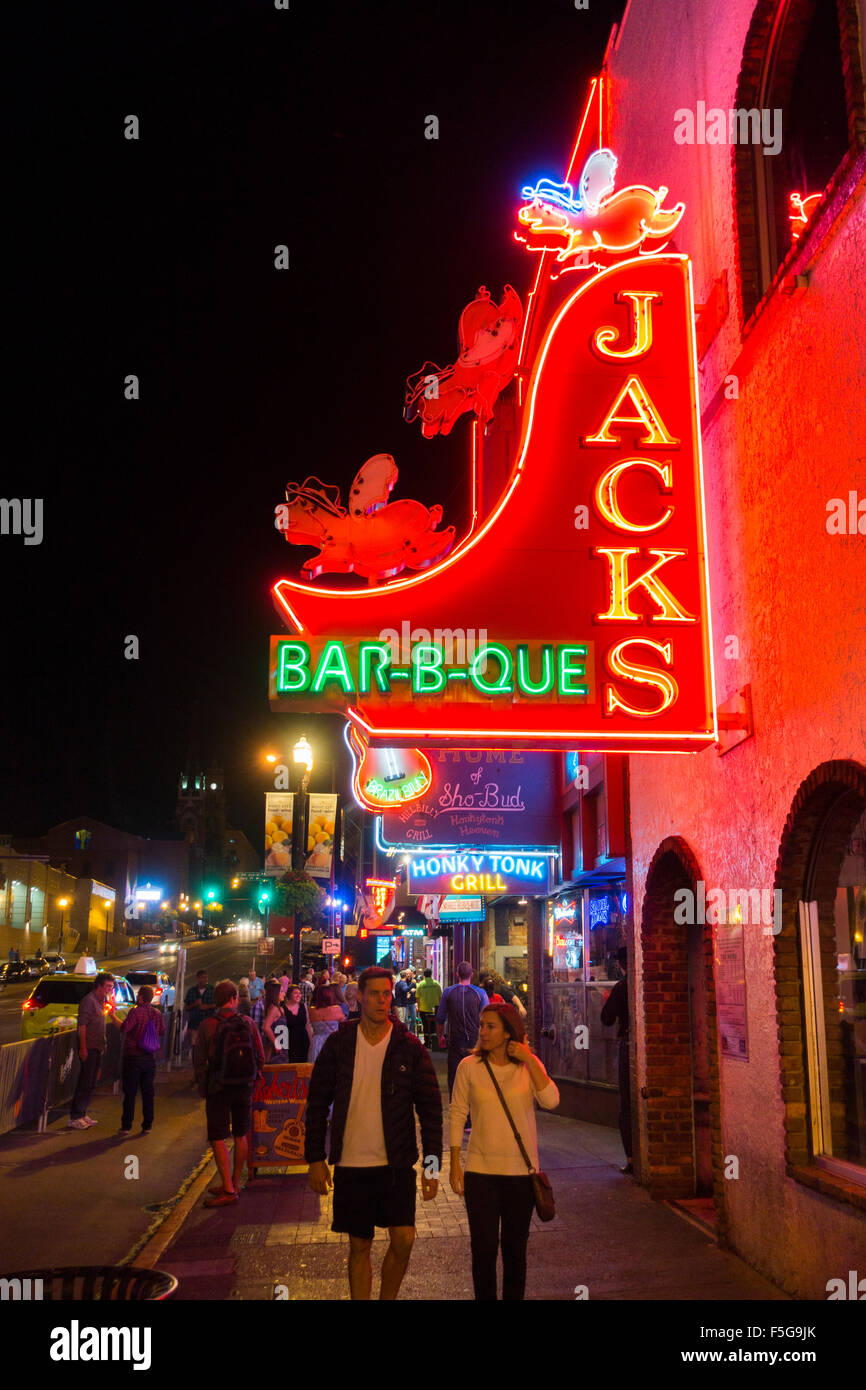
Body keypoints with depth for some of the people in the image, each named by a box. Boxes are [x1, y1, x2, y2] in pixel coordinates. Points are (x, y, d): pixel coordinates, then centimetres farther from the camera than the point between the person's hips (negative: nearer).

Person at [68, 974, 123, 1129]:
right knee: (85, 1083, -7)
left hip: (97, 1048, 9)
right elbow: (82, 1025, -19)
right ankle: (74, 1117, -1)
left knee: (91, 1084, 13)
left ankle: (82, 1114, 21)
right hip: (89, 1049, -9)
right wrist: (83, 1048, -22)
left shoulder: (101, 1001, 15)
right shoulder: (89, 1000, -14)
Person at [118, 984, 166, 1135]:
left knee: (130, 1092, 1)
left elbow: (124, 1028, -23)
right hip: (150, 1057, 4)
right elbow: (162, 1031, 14)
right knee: (148, 1092, 10)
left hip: (133, 1056, -4)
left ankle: (126, 1126, 1)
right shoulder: (157, 1014, 3)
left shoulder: (135, 1012, -14)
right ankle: (147, 1125, 13)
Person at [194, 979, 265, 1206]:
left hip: (218, 1088, -3)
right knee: (241, 1136, 15)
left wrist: (203, 1088, 6)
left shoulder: (207, 1026, -9)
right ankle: (234, 1184, 23)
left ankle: (228, 1189, -2)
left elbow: (200, 1062, -6)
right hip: (244, 1088, 3)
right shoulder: (248, 1023, -2)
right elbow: (260, 1057, 3)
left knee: (218, 1138, 1)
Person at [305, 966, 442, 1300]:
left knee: (403, 1240, -7)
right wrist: (315, 1159, 0)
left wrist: (433, 1165, -4)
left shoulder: (409, 1047, -3)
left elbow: (430, 1107, 0)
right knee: (360, 1247, 8)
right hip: (350, 1164, 1)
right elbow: (317, 1103, 4)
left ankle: (387, 1297, 18)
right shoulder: (338, 1043, -1)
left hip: (397, 1163, 0)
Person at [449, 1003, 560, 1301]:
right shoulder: (469, 1066, -5)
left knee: (515, 1247, 12)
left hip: (521, 1170, 1)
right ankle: (485, 1297, 19)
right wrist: (454, 1165, -1)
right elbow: (456, 1115, 1)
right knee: (483, 1247, 2)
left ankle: (514, 1297, 29)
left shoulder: (528, 1065, -2)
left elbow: (550, 1101, -17)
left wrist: (529, 1060, -19)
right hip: (481, 1170, -1)